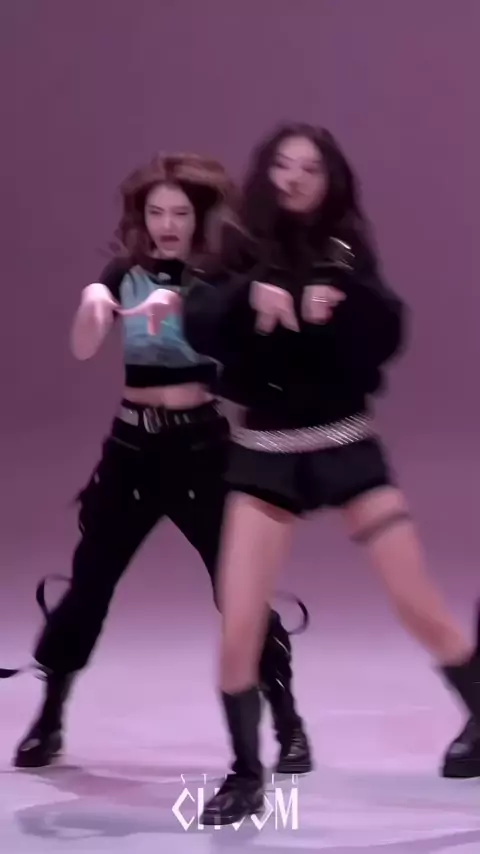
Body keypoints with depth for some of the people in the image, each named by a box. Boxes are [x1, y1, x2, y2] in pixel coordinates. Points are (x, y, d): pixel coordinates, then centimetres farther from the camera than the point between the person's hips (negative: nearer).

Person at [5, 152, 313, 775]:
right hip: (132, 444, 2)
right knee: (89, 583, 5)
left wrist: (177, 304, -39)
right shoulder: (124, 273, 3)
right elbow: (83, 350, -9)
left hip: (202, 445, -2)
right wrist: (92, 304, -29)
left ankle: (289, 726, 6)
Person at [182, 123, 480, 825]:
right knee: (239, 630, -6)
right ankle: (246, 776, 12)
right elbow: (199, 329, -14)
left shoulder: (346, 253, 2)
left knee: (423, 609, -2)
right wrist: (251, 295, -30)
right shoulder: (245, 253, 2)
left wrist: (342, 298, -28)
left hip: (347, 446, 0)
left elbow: (389, 335, -11)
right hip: (265, 452, 0)